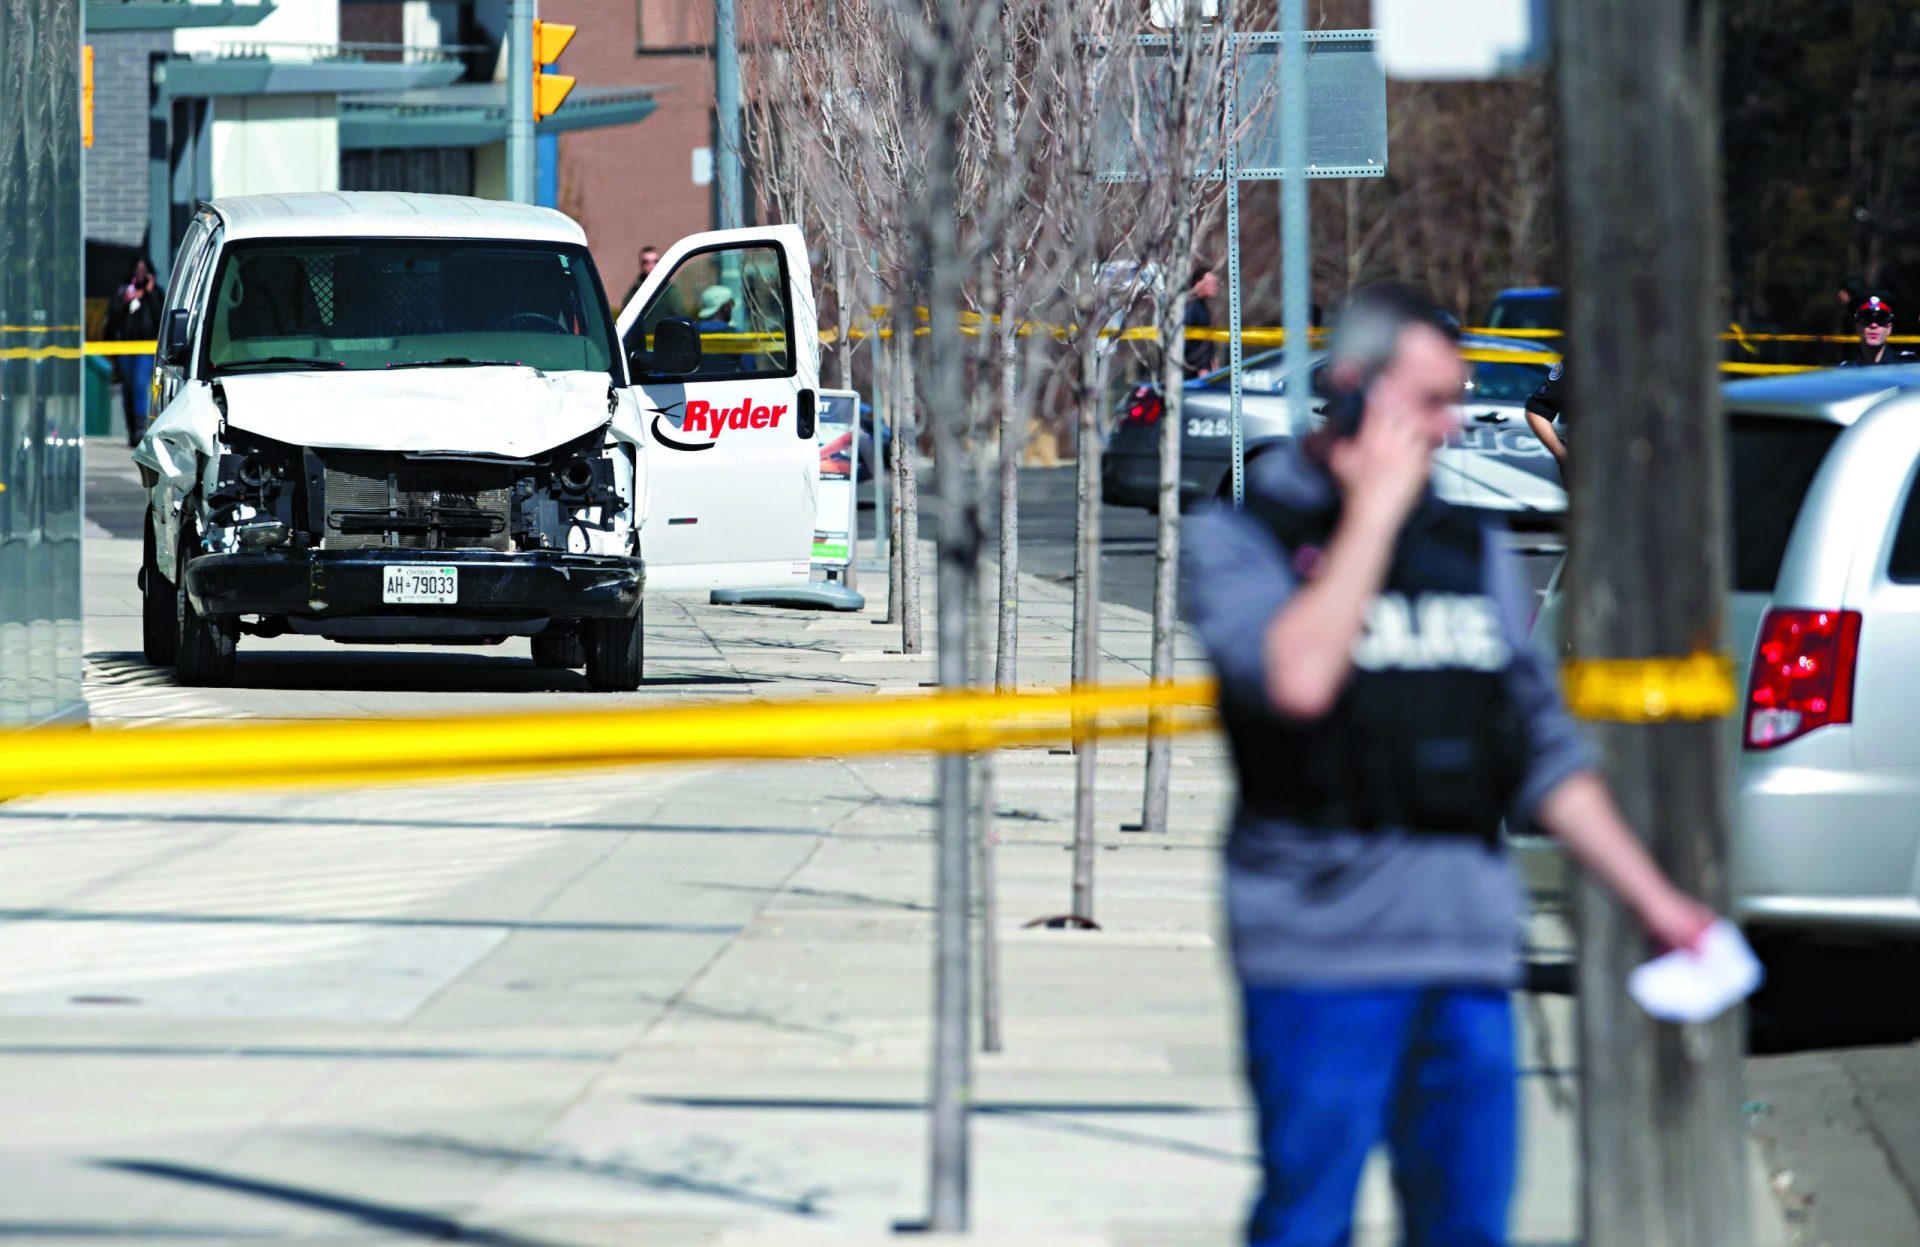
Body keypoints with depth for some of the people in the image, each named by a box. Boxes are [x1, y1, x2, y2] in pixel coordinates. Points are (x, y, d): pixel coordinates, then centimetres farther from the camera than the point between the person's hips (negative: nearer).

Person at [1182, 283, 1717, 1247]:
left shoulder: (1473, 550, 18)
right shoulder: (1239, 539, 1)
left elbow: (1543, 751, 21)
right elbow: (1297, 678, -19)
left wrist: (1652, 898, 17)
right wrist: (1374, 510, -10)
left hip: (1470, 952, 5)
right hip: (1326, 949, -5)